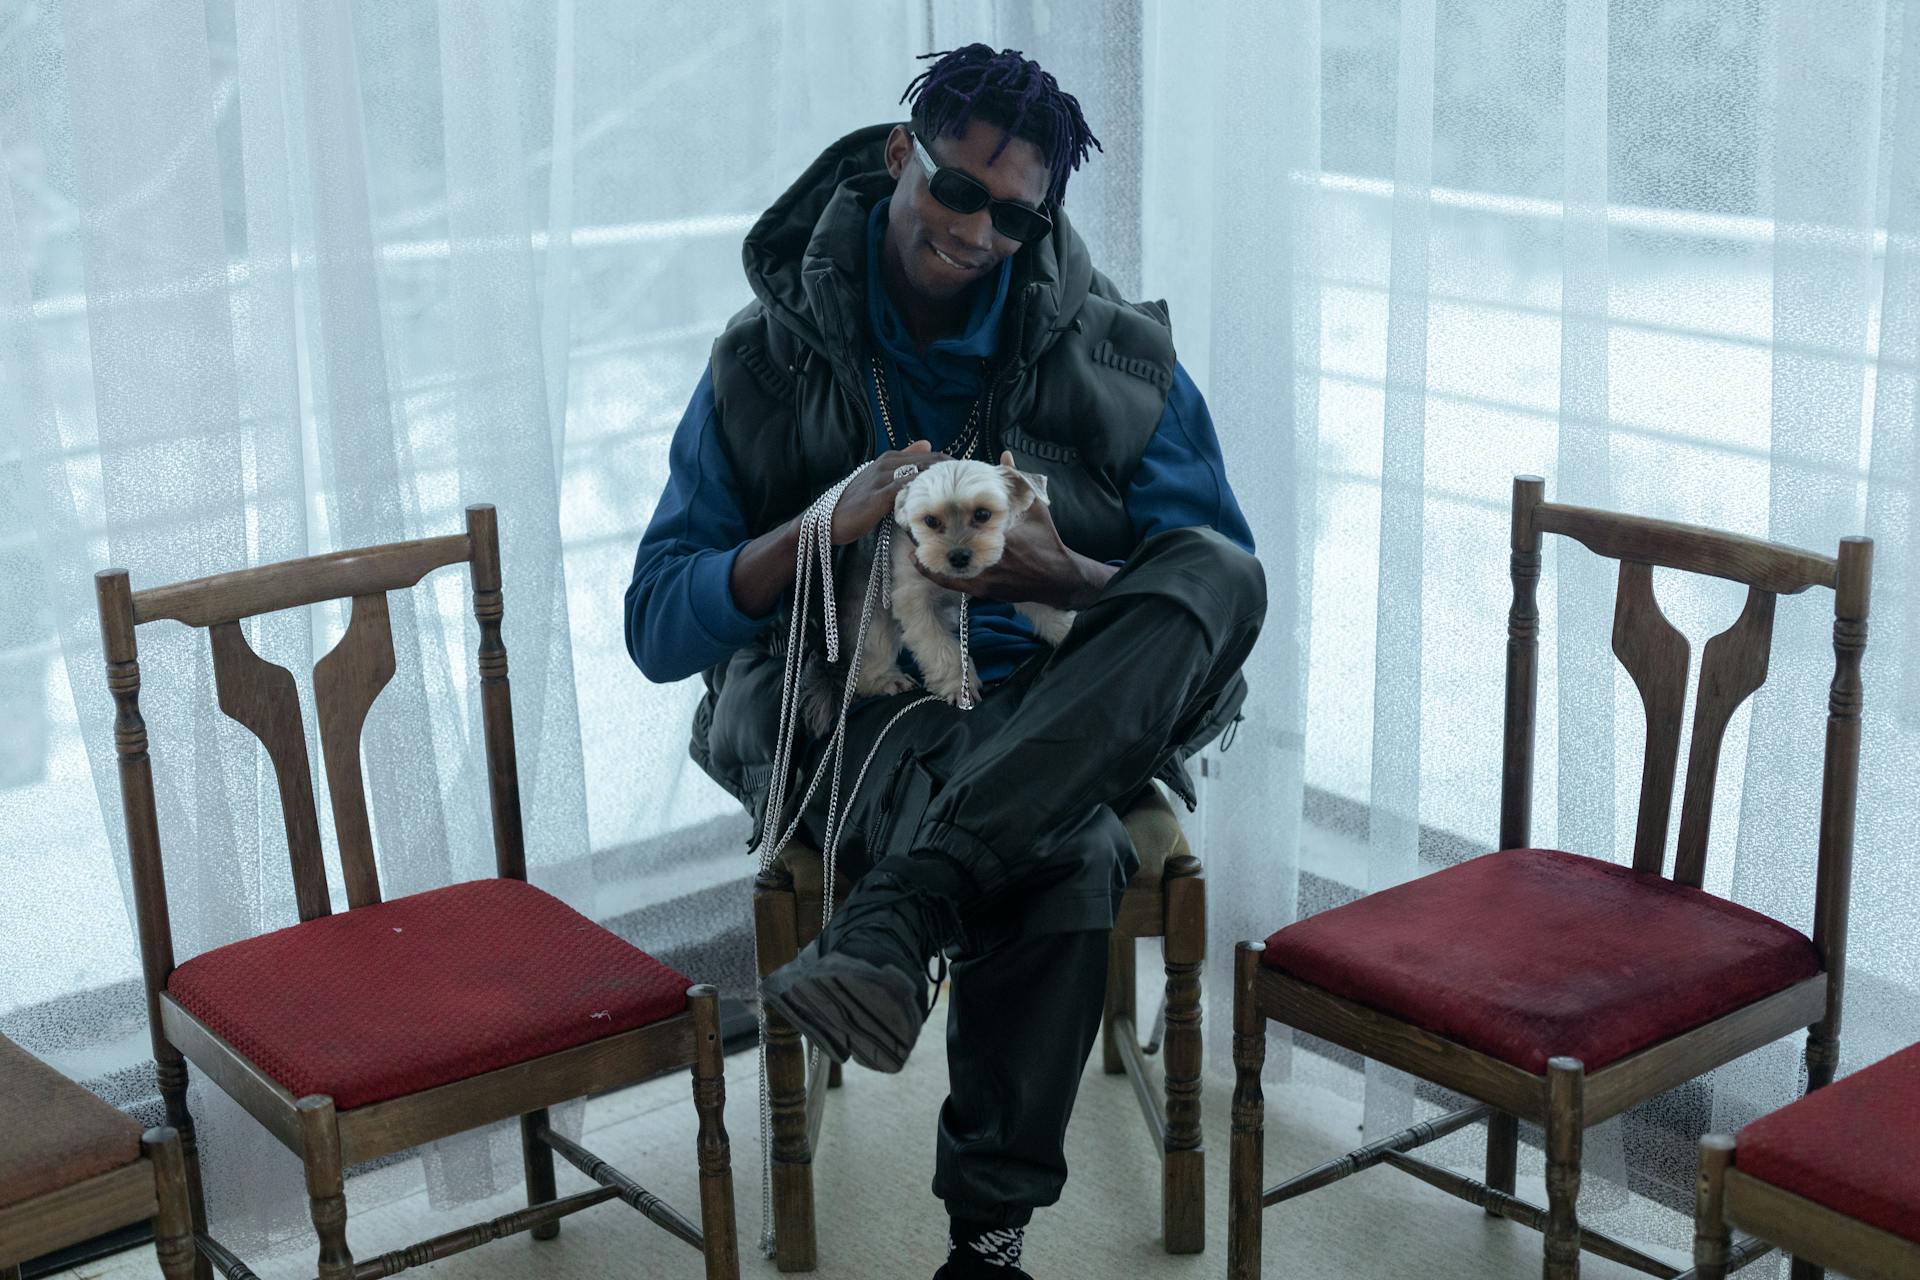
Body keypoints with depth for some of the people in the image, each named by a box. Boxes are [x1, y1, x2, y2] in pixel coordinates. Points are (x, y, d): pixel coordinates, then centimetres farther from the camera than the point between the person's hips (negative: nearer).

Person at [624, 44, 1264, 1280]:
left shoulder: (1117, 359, 4)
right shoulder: (768, 361, 2)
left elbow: (1224, 591, 3)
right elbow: (658, 626, 0)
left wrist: (1067, 578, -19)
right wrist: (824, 529, -19)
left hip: (1057, 730, 2)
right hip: (837, 724, -2)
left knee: (1220, 570, -33)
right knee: (1061, 867, -37)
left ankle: (895, 911, -41)